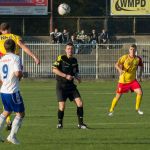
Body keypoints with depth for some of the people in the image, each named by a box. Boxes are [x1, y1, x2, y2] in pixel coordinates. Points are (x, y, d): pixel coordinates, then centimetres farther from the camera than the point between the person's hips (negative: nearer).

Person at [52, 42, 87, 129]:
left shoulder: (74, 60, 10)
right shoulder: (61, 58, -7)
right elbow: (54, 69, -13)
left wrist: (77, 77, 0)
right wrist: (65, 76, -20)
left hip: (71, 85, 5)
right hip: (61, 86, -5)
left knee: (80, 103, -6)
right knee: (62, 106, -12)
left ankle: (80, 123, 4)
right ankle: (60, 123, 11)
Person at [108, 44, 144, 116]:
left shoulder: (138, 59, -2)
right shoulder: (125, 57, -12)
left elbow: (141, 66, 17)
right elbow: (116, 65, -12)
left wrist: (140, 74, 5)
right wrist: (120, 70, -32)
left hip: (132, 80, 3)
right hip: (123, 80, -3)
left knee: (140, 92, -13)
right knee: (118, 96, 1)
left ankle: (137, 109, 6)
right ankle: (111, 110, 21)